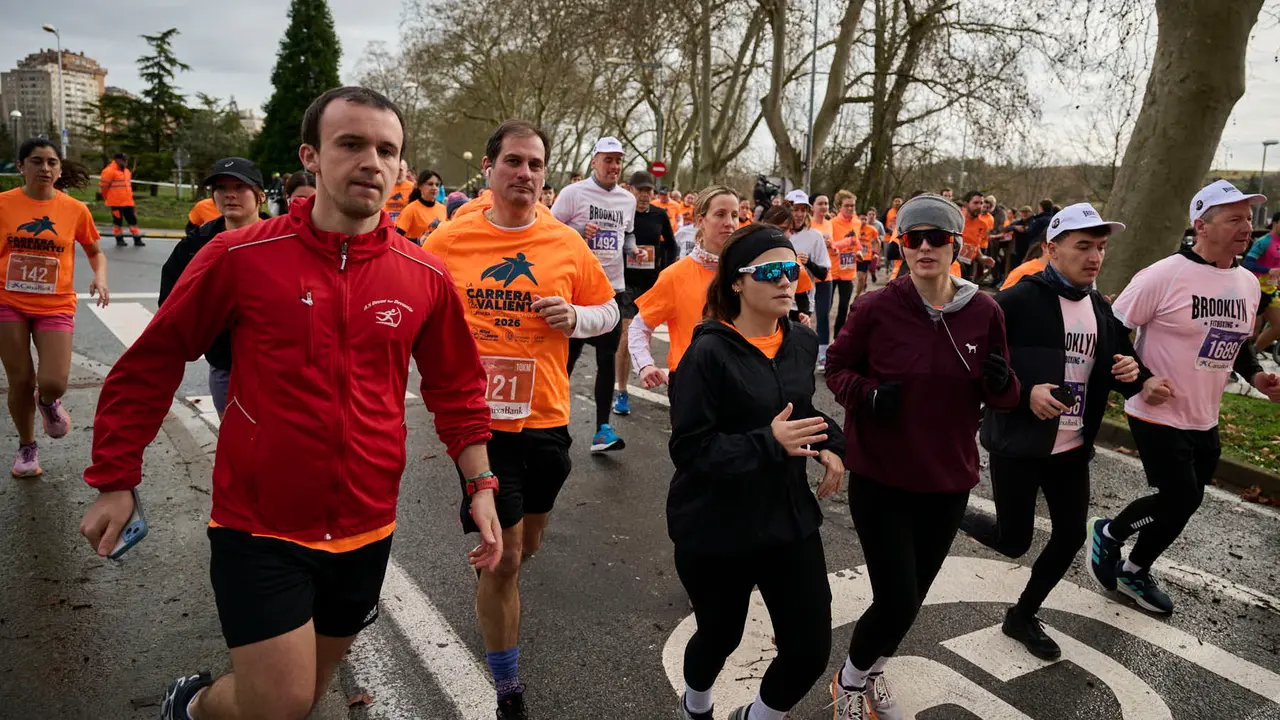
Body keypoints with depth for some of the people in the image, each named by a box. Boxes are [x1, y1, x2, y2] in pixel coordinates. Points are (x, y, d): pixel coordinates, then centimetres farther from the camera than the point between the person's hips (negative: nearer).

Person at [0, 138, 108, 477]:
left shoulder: (75, 209, -2)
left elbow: (95, 250, 11)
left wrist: (100, 277, -7)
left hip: (55, 307, 0)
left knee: (53, 383, -13)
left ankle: (48, 402, 27)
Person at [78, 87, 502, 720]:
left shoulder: (426, 278, -4)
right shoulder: (240, 256, -11)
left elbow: (457, 389, 7)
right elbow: (149, 365, -2)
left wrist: (480, 486, 2)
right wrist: (115, 481, 0)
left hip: (365, 531, 4)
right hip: (258, 530, -3)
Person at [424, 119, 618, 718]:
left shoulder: (567, 243, -1)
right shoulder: (450, 240, -5)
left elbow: (607, 310, 10)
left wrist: (576, 317, -11)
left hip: (545, 420, 3)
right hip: (480, 419, -3)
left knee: (527, 546, 21)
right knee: (503, 559, 0)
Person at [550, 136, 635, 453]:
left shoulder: (628, 199, 10)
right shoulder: (574, 193, -6)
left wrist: (632, 249, 3)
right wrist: (580, 231, -20)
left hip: (613, 289, 4)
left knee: (607, 358, 3)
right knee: (569, 355, 5)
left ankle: (602, 428, 8)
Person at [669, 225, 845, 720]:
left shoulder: (802, 342, 2)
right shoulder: (710, 353, -18)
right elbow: (690, 449, -21)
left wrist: (829, 444, 0)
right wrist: (768, 443, -31)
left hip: (790, 519, 5)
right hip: (717, 529, -5)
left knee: (811, 649, 5)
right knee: (720, 636, 16)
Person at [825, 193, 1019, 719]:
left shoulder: (984, 312, -6)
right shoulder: (875, 307, -14)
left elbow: (1001, 399, 4)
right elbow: (836, 367, -1)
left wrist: (1001, 384, -20)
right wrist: (866, 394, -22)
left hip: (947, 482, 4)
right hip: (880, 478, -3)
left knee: (911, 598, 18)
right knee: (897, 603, -6)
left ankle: (871, 673, 47)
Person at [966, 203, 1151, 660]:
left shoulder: (1102, 310, 7)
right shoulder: (1018, 300, -15)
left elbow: (1121, 373, 18)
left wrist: (1132, 374, -6)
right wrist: (1024, 393, -27)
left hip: (1072, 448, 7)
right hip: (1017, 445, -6)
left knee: (1071, 537, 11)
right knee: (1013, 542, 1)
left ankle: (1022, 617, 32)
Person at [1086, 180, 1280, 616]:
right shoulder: (1165, 275, -17)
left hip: (1204, 421, 8)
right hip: (1158, 415, -7)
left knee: (1182, 503, 15)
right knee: (1181, 500, -8)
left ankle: (1135, 571, 35)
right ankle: (1108, 534, 20)